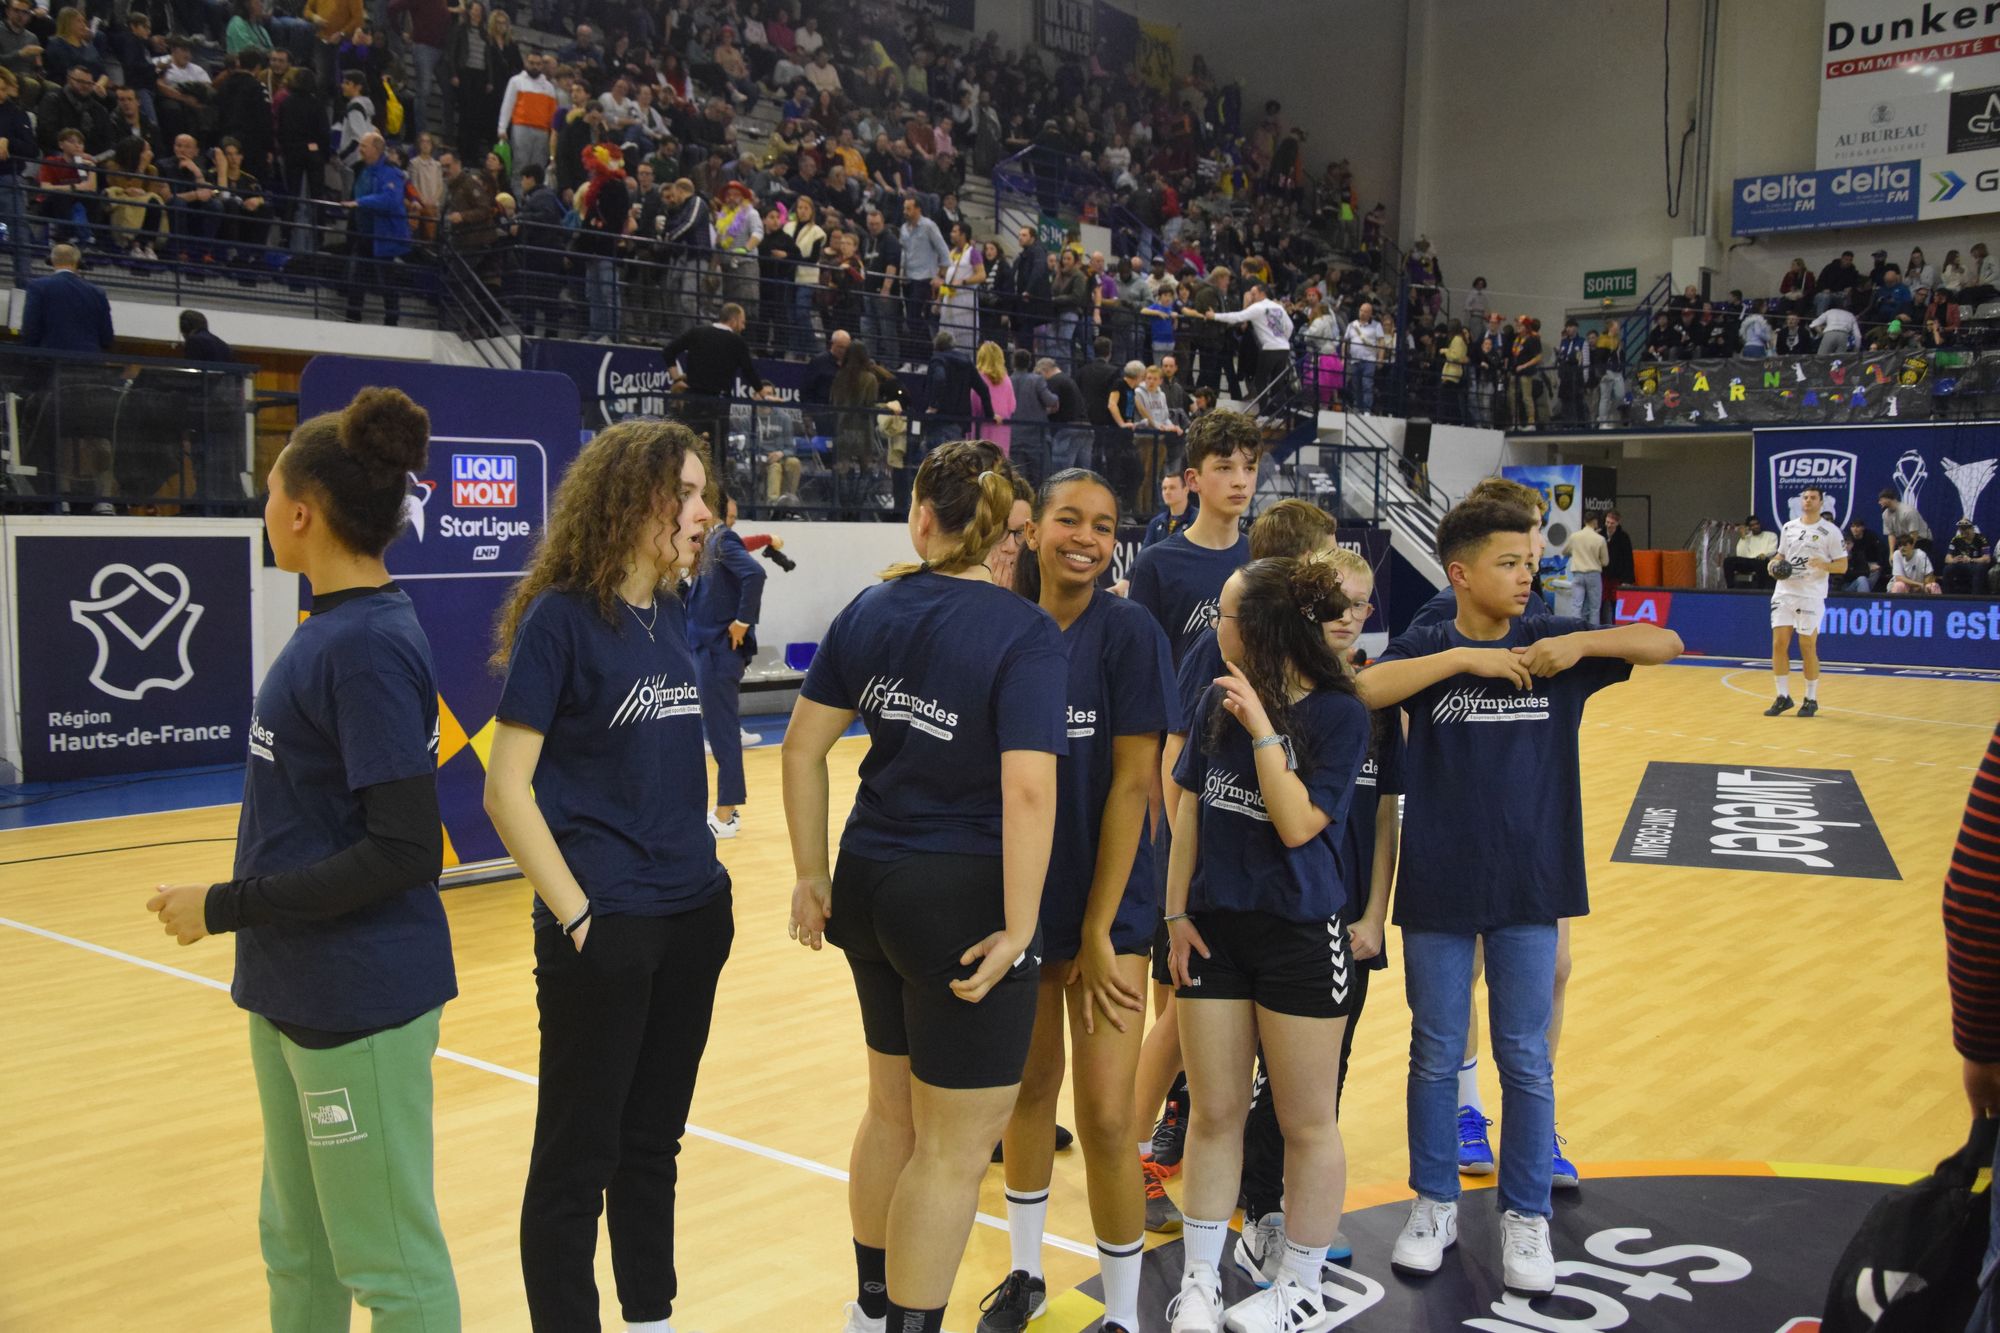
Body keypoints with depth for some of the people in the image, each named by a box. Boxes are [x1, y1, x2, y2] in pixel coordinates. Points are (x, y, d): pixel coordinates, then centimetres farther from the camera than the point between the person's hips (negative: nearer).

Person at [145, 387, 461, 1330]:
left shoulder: (369, 645, -20)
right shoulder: (333, 628, 8)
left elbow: (403, 850, -23)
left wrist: (224, 908, -17)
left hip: (360, 999, -9)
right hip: (297, 991, 9)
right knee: (297, 1250, 21)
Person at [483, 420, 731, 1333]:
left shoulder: (670, 615, 8)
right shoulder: (559, 617, -12)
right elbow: (506, 787, -13)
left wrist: (704, 875, 11)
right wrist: (576, 915, -14)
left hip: (693, 917, 7)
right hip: (603, 930, -7)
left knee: (652, 1144, 18)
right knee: (576, 1161, 6)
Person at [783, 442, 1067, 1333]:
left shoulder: (871, 610, 2)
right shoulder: (1026, 636, -14)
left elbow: (804, 746, 5)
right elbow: (1029, 793, -24)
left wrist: (813, 876, 12)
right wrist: (1018, 926, -16)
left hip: (872, 884, 7)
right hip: (962, 905, -7)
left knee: (893, 1108, 24)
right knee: (956, 1145, 7)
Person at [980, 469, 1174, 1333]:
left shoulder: (1128, 632, -11)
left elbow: (1132, 782, -12)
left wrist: (1099, 928, -13)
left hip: (1104, 907, -3)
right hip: (1017, 898, 3)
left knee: (1104, 1117, -4)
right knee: (1029, 1086, 16)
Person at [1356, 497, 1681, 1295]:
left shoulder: (1553, 643, 1)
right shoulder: (1426, 648, -4)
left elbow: (1667, 643, -2)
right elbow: (1360, 690, -23)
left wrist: (1578, 644, -15)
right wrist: (1465, 657, -24)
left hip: (1529, 886, 1)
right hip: (1437, 887, -1)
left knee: (1525, 1059, 10)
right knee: (1435, 1055, 11)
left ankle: (1526, 1216, 26)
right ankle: (1435, 1205, 28)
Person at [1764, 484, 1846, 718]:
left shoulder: (1830, 531, -2)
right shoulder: (1788, 527, 11)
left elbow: (1842, 566, -2)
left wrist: (1824, 565, -22)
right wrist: (1773, 564, 0)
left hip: (1811, 596, -4)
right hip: (1784, 593, 4)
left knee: (1807, 648, -1)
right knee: (1779, 644, -1)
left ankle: (1811, 699, 12)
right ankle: (1783, 696, 9)